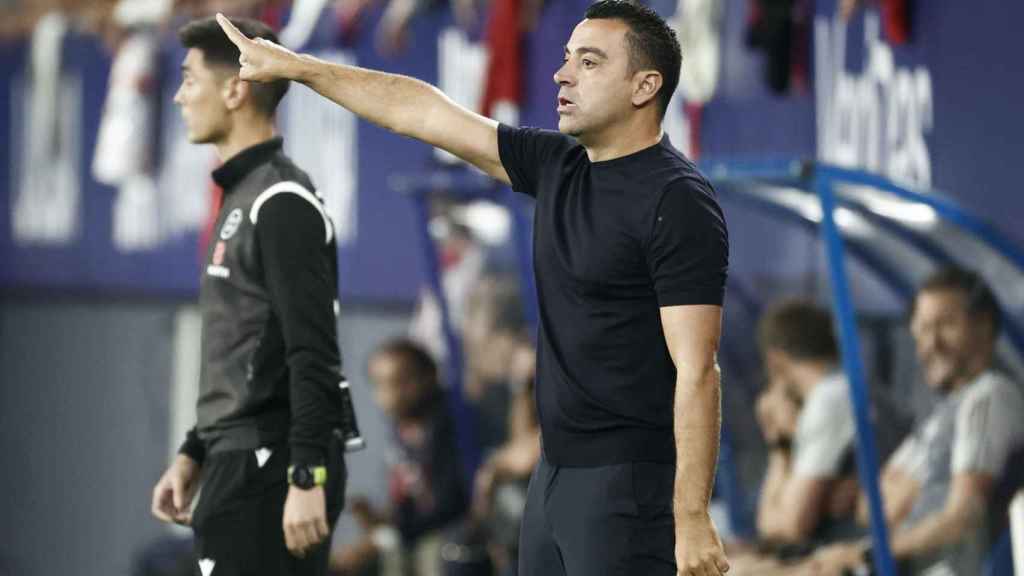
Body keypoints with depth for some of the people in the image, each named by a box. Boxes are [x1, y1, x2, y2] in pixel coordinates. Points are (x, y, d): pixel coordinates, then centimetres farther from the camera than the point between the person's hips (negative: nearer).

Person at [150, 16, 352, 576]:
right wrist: (194, 454, 22)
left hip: (272, 465, -10)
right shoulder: (243, 197, 17)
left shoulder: (283, 204, -14)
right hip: (241, 461, 10)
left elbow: (313, 357, -20)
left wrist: (307, 478, -24)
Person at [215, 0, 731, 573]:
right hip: (558, 474, 9)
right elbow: (422, 111, 17)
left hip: (630, 483, -9)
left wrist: (692, 519, -23)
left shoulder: (679, 203, -14)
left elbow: (696, 371, -18)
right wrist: (292, 65, 20)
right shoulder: (557, 167, 11)